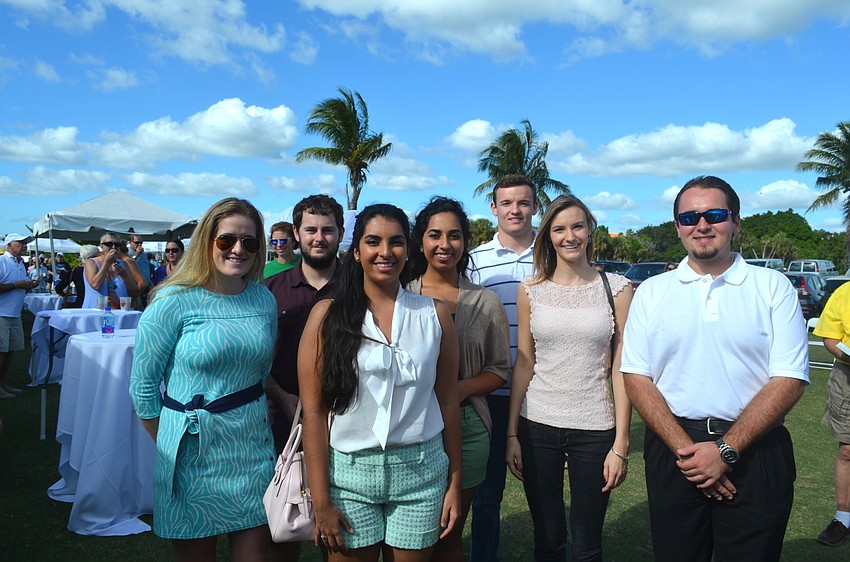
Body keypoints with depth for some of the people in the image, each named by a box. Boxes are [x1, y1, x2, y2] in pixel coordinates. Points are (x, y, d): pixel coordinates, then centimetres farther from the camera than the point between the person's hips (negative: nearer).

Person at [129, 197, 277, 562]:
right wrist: (169, 445, 0)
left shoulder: (264, 300, 3)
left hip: (253, 452, 4)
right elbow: (143, 386, -6)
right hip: (193, 453, -3)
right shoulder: (174, 301, -11)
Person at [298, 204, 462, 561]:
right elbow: (313, 411, -5)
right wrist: (321, 501, -7)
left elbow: (448, 403, 5)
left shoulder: (434, 314, 1)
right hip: (349, 472, -1)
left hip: (422, 472, 1)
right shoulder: (328, 315, -4)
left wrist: (455, 483, 5)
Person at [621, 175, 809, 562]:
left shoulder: (774, 288, 1)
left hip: (754, 451, -1)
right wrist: (686, 450, -11)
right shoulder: (651, 292, 4)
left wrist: (726, 450, -13)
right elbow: (637, 377, 0)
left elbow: (789, 380, -5)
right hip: (673, 449, 1)